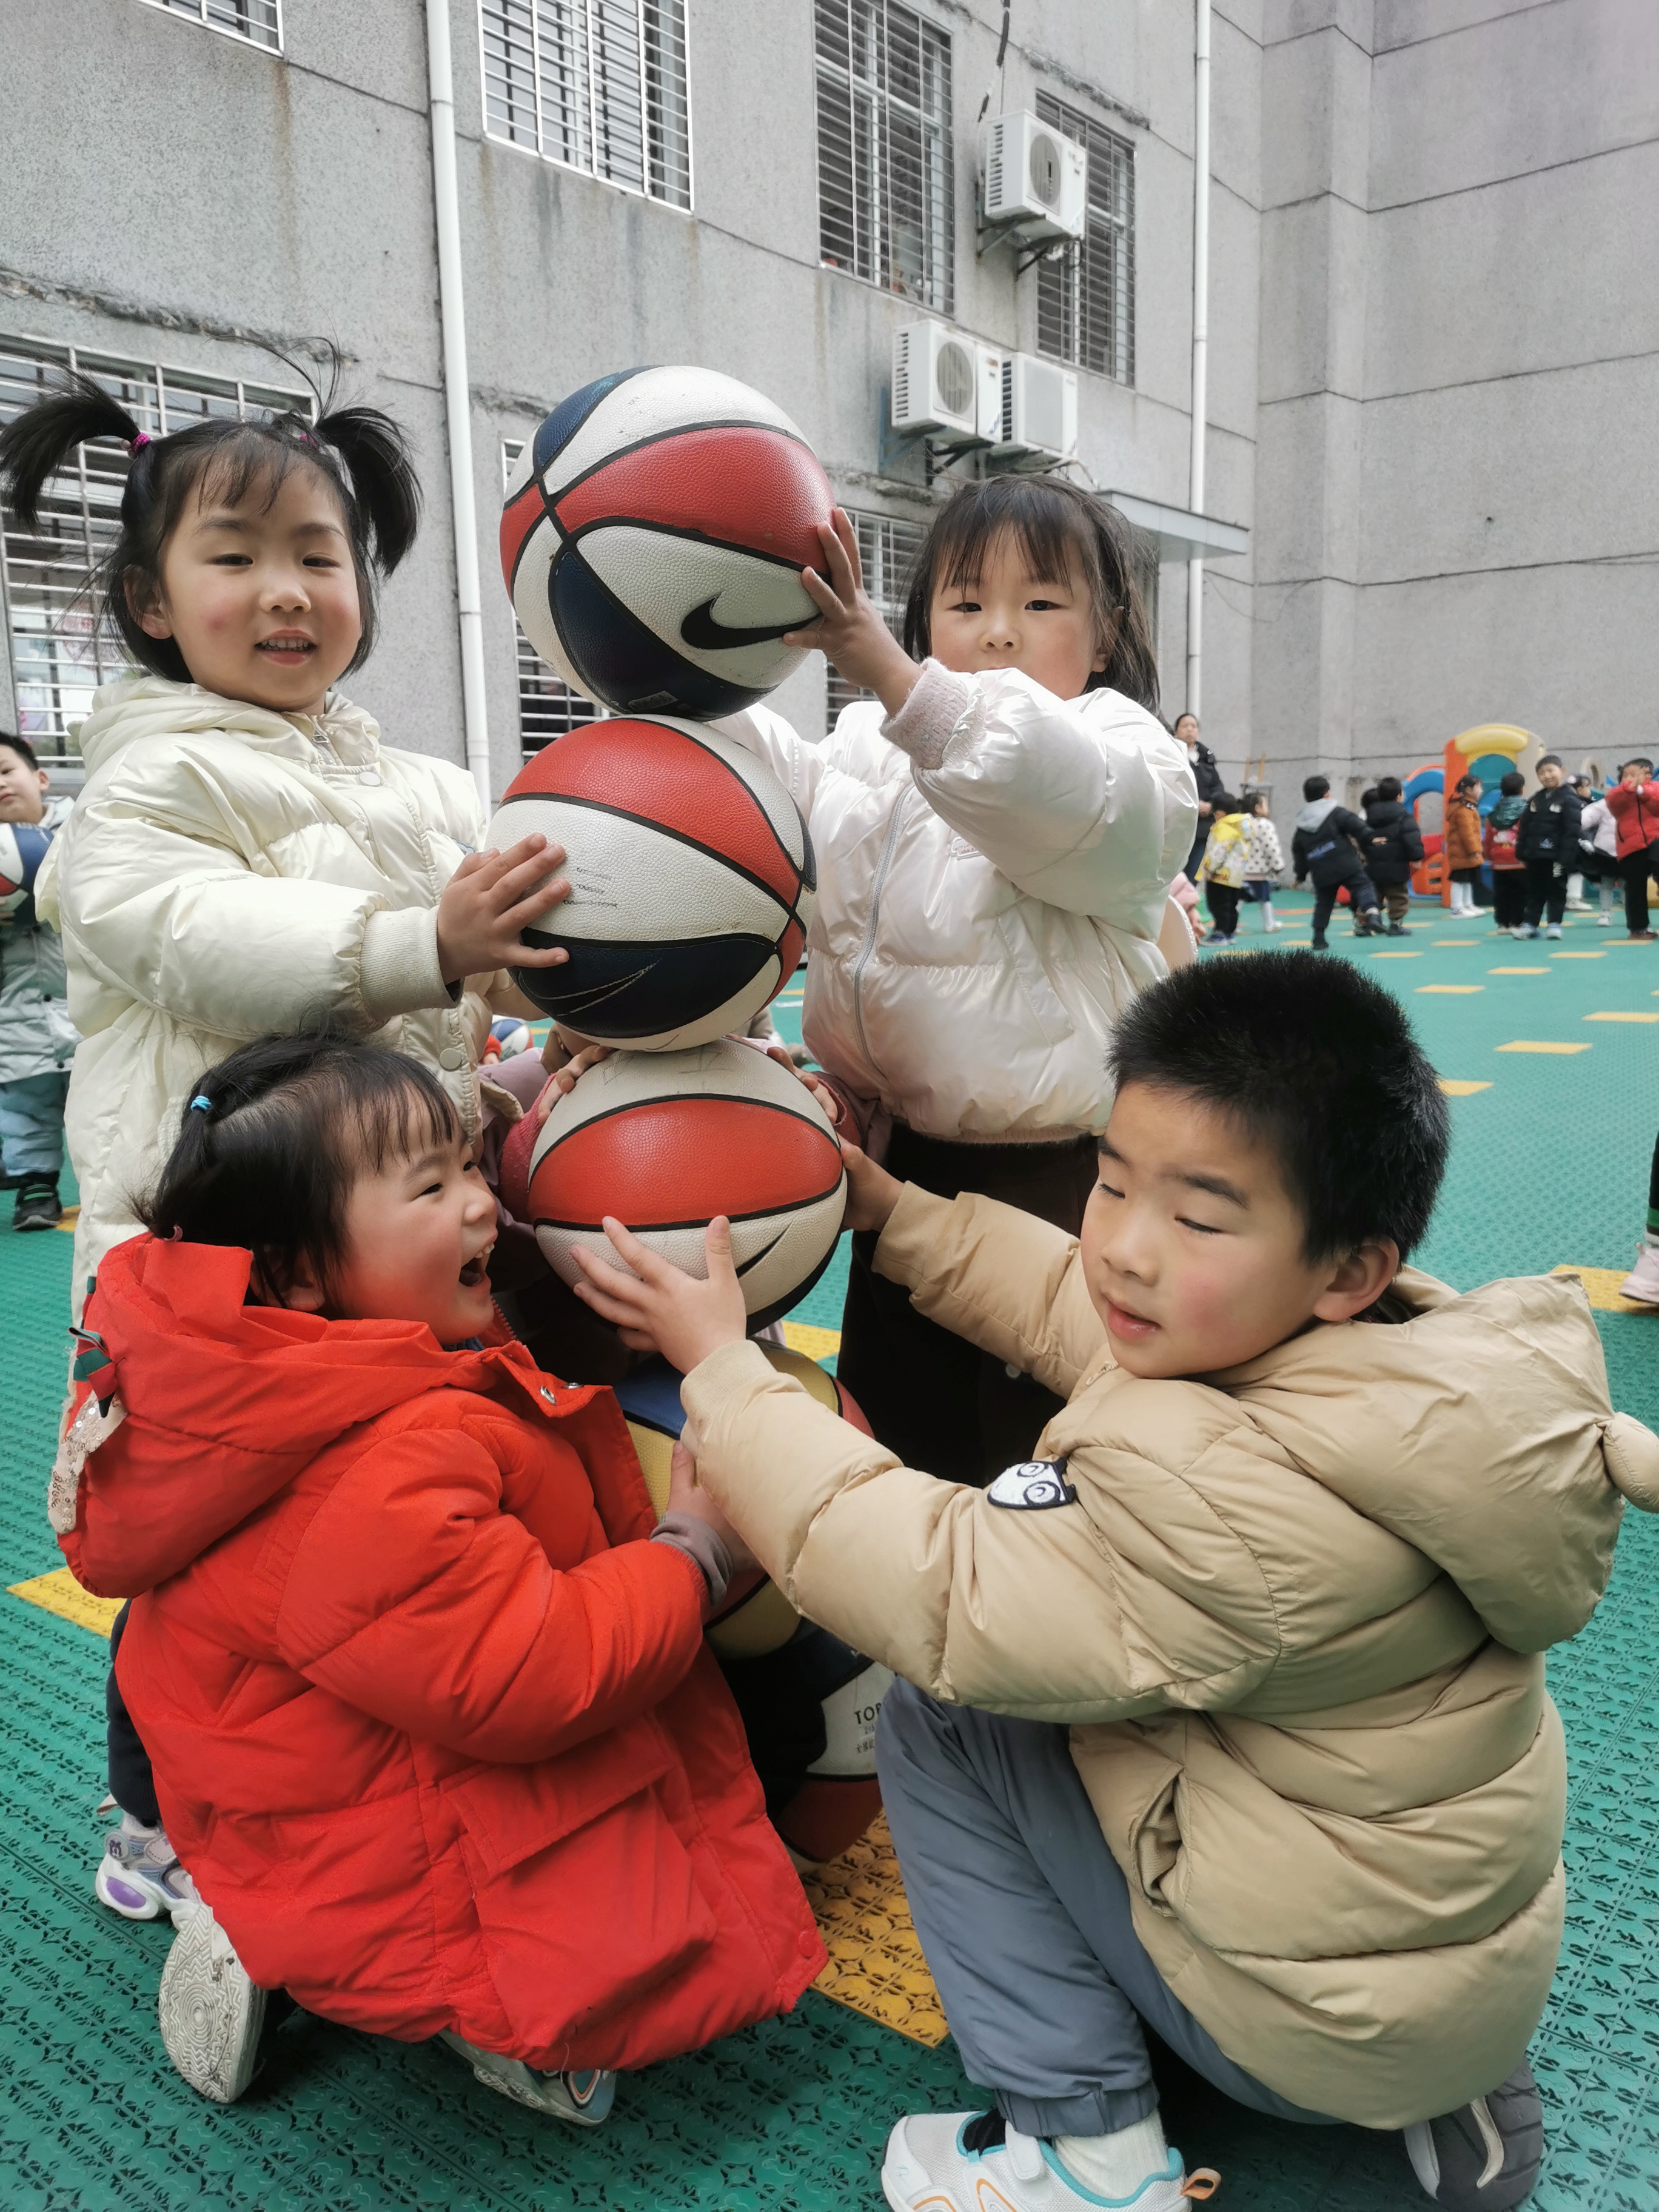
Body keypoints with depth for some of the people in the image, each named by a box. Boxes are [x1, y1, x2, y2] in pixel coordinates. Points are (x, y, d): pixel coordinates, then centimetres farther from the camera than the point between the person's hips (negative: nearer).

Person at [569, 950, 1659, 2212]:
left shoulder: (1236, 1506, -36)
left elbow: (939, 1604, -27)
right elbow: (1068, 1308, 3)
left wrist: (724, 1371, -21)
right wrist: (889, 1211, 2)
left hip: (1326, 2024, -8)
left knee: (937, 1726, -4)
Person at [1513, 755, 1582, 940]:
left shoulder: (1568, 799, -10)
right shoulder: (1535, 799, 10)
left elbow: (1572, 830, -15)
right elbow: (1525, 827, 11)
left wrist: (1565, 857, -20)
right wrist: (1521, 851, 4)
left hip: (1556, 855, -6)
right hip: (1535, 855, 6)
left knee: (1556, 890, 4)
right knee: (1534, 890, 11)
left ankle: (1555, 923, 11)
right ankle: (1529, 923, 17)